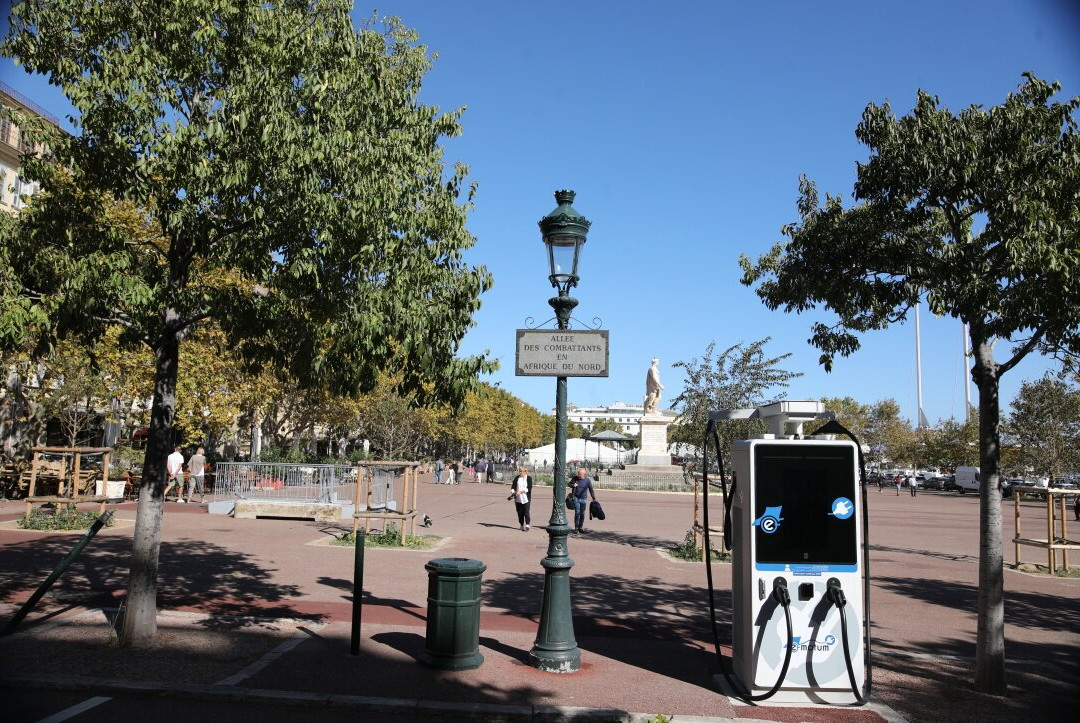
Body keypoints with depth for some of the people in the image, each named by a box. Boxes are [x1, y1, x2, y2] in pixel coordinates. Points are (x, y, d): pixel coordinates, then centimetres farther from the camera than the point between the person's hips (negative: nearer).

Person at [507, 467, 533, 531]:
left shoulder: (529, 478, -1)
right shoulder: (517, 478, 7)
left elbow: (529, 488, -10)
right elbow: (513, 486, 3)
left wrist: (521, 491, -20)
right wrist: (513, 491, -17)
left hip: (526, 498, -3)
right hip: (518, 499, 3)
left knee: (526, 512, -10)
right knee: (520, 513, 7)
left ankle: (527, 525, -9)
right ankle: (521, 525, 19)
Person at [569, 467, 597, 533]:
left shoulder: (587, 480, -4)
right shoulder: (575, 478, -3)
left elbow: (591, 490, 2)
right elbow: (569, 484, 11)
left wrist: (594, 498, -1)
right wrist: (573, 485, -11)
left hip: (584, 499, 1)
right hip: (576, 498, -1)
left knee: (582, 513, 6)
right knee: (577, 512, -8)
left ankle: (580, 528, 17)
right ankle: (576, 528, 1)